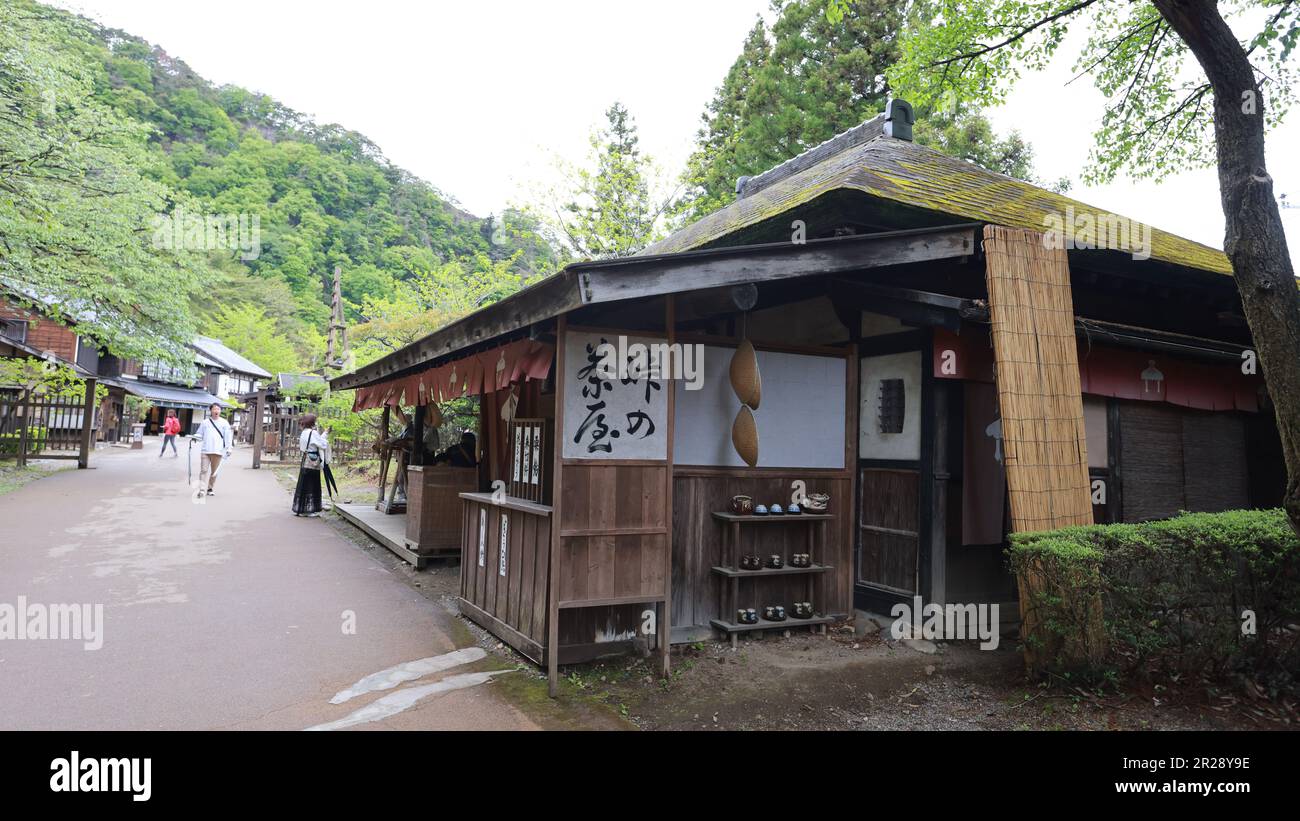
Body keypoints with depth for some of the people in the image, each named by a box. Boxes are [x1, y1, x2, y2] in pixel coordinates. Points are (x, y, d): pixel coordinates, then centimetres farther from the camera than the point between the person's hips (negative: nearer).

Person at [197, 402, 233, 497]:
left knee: (214, 471, 6)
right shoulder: (205, 422, 10)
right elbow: (200, 435, 14)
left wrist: (229, 448, -6)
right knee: (203, 470, -5)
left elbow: (228, 436, 2)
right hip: (205, 450, 1)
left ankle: (210, 488, 18)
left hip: (218, 451, 0)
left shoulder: (224, 423, 6)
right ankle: (201, 489, -7)